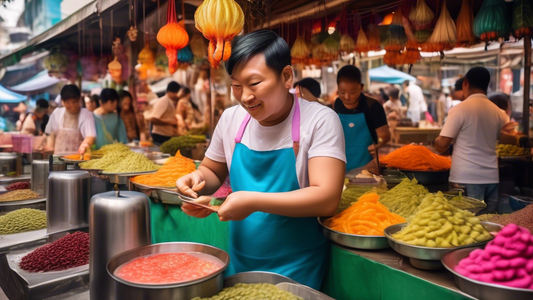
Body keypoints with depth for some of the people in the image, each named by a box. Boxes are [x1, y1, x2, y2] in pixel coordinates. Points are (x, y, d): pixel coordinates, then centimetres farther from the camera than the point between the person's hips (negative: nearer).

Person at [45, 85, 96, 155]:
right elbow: (51, 135, 21)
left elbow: (91, 135, -18)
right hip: (58, 157, 4)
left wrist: (85, 144, -39)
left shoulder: (86, 115, -4)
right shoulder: (56, 113, 12)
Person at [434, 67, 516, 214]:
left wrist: (437, 141, 9)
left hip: (467, 178, -5)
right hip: (491, 176, 5)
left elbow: (441, 146, -12)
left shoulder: (460, 109, -8)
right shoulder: (497, 111, 7)